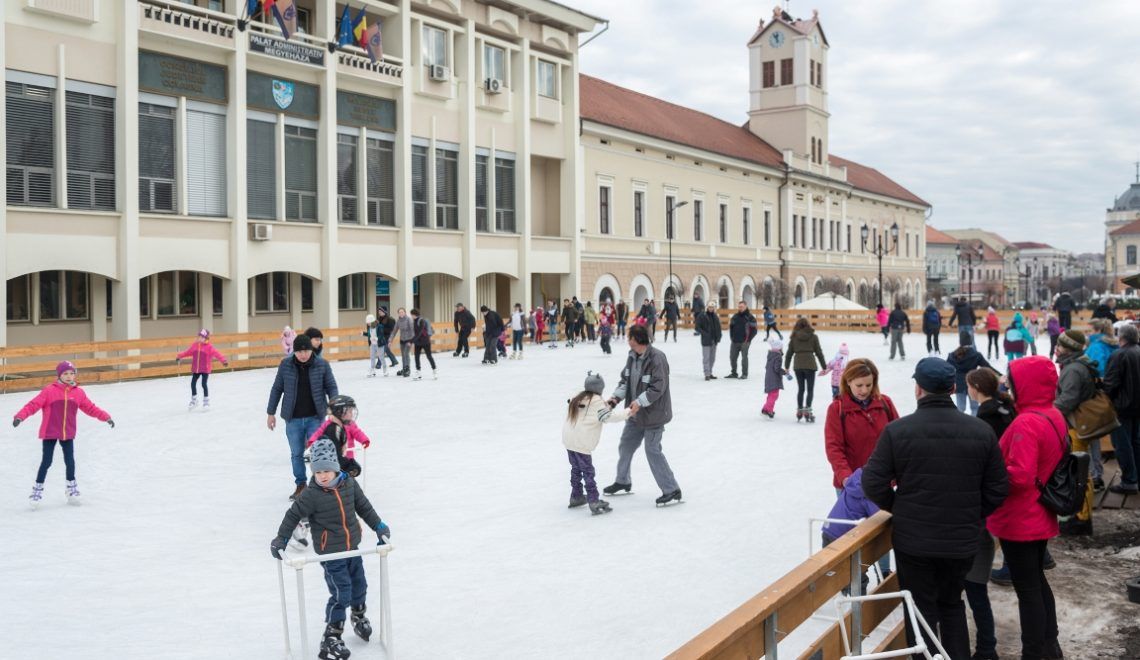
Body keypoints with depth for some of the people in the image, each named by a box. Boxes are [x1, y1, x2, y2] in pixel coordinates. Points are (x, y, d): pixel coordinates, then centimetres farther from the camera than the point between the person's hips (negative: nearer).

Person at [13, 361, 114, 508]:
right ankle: (38, 489, 17)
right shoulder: (49, 391, -13)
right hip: (49, 433, -3)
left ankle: (71, 486, 31)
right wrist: (20, 416, -29)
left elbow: (90, 407, 7)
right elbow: (33, 404, -17)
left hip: (68, 433, 3)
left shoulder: (78, 392, -1)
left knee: (70, 461, 10)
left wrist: (106, 417, 4)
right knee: (46, 462, 1)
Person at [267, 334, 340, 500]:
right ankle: (300, 485, 28)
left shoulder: (322, 364, -8)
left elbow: (331, 387, -1)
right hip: (293, 419, 2)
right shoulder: (285, 365, -5)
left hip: (315, 417, -1)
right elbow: (277, 389, 4)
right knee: (296, 453, 12)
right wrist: (271, 413, 8)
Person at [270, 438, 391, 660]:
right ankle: (331, 639, 4)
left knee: (359, 586, 21)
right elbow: (293, 515, -8)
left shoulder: (349, 483, -6)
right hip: (330, 553, -6)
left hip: (352, 548, 6)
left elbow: (364, 506, 8)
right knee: (340, 594, -9)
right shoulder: (311, 495, -20)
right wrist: (281, 539, -7)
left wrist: (379, 526, 11)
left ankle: (359, 615, 50)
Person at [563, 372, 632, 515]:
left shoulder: (577, 397, 10)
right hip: (582, 443, -8)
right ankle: (594, 502, -7)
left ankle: (576, 496, 30)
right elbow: (609, 417, -15)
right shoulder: (597, 402, -13)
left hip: (569, 439, 8)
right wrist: (627, 412, -7)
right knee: (588, 471, -5)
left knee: (576, 468, 20)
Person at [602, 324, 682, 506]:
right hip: (636, 412, 9)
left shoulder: (657, 359, -24)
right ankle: (622, 481, 39)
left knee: (653, 451, -6)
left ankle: (671, 490, 5)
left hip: (653, 414, -9)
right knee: (625, 446, 18)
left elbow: (658, 388, -26)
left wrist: (640, 402, -33)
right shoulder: (632, 356, 1)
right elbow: (625, 380, 5)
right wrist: (616, 396, -11)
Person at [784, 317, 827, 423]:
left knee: (800, 389, 14)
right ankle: (807, 410, -13)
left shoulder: (794, 337, 5)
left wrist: (786, 367, 15)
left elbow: (789, 353, 7)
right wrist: (824, 366, 8)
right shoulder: (813, 336, 1)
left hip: (798, 366, 2)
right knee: (810, 389, 2)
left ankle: (799, 411, 17)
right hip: (810, 365, -2)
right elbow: (819, 352, 2)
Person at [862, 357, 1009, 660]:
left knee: (922, 611, 10)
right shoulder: (981, 431, -5)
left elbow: (873, 483, -10)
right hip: (962, 541, 3)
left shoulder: (898, 430, -13)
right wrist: (972, 516, 15)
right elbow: (997, 489, -1)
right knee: (952, 604, 24)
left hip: (913, 540, -3)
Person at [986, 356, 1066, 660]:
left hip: (1019, 521, -9)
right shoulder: (1054, 416, 5)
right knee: (1037, 581, 23)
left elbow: (1019, 477, -30)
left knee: (1027, 589, 3)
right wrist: (998, 463, 8)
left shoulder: (1027, 423, -25)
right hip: (1040, 517, 9)